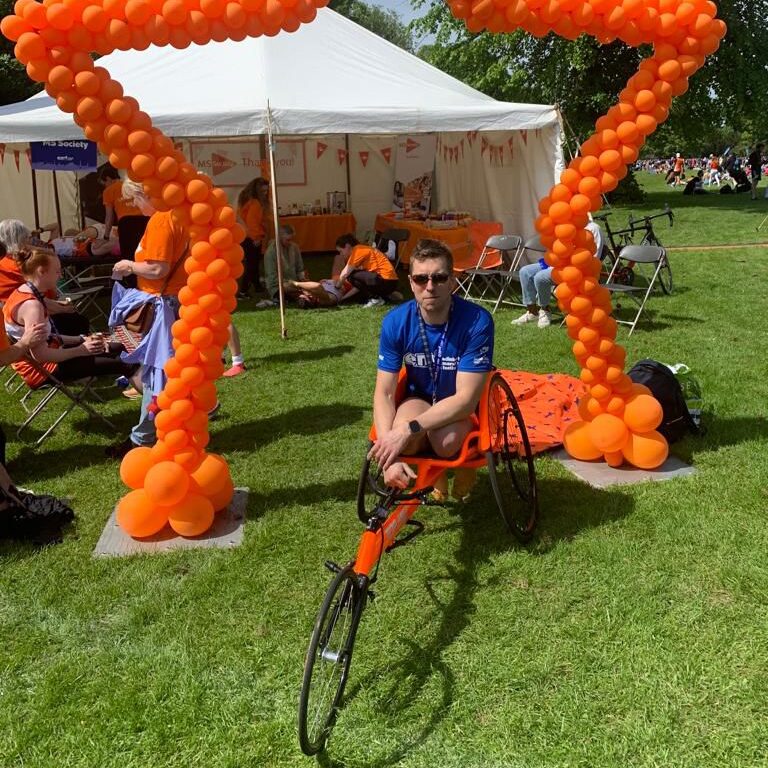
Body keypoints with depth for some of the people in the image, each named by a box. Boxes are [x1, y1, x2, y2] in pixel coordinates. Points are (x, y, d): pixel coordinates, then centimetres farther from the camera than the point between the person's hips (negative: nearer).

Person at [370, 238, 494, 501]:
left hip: (462, 405, -2)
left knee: (446, 441, -35)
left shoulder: (477, 321, -28)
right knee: (403, 442, -31)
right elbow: (384, 393, -17)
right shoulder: (396, 322, -19)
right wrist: (389, 457, -33)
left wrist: (409, 428, -39)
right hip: (420, 398, 2)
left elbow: (466, 398, -28)